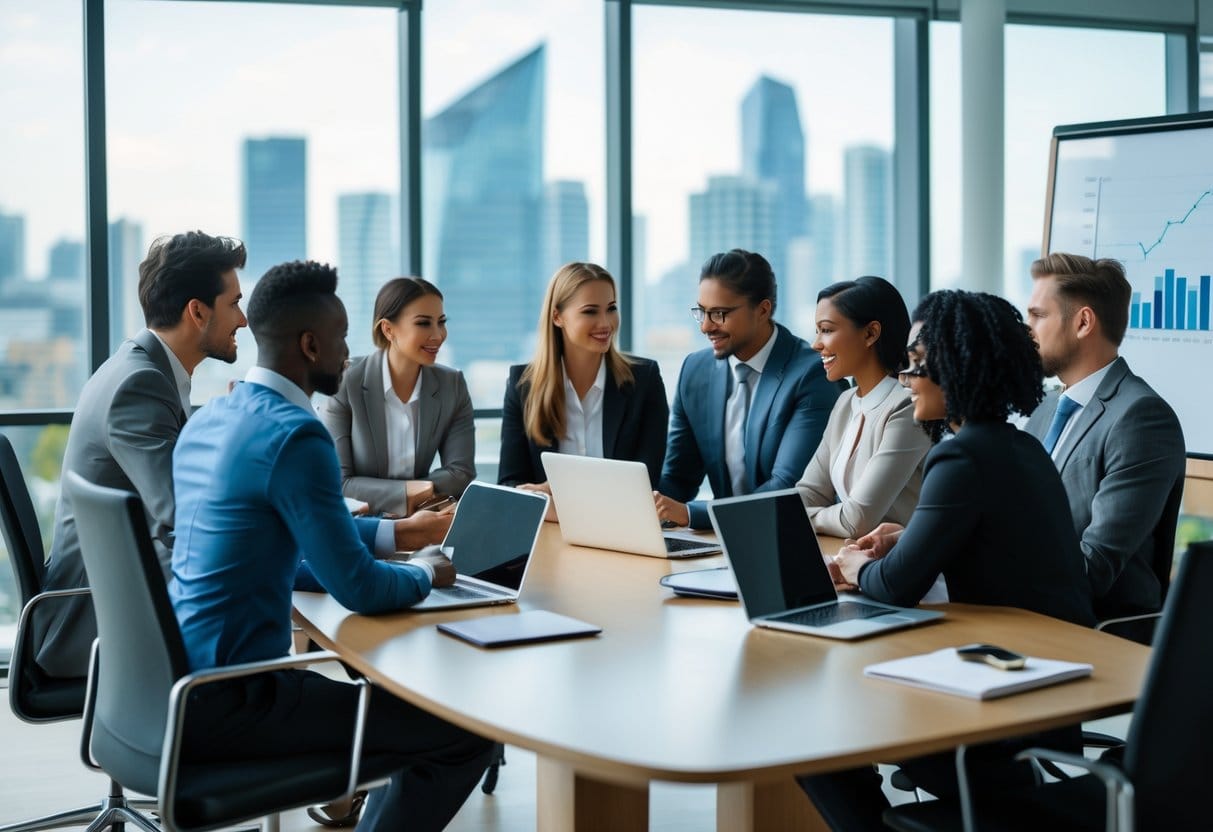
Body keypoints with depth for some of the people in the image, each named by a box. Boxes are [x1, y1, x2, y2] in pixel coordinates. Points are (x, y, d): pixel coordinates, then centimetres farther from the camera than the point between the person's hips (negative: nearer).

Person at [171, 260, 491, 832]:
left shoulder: (206, 420, 10)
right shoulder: (295, 435, -18)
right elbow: (358, 589, -18)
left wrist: (394, 532, 27)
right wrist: (426, 574, 2)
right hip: (224, 701, -10)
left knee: (395, 698, 28)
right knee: (468, 731, -8)